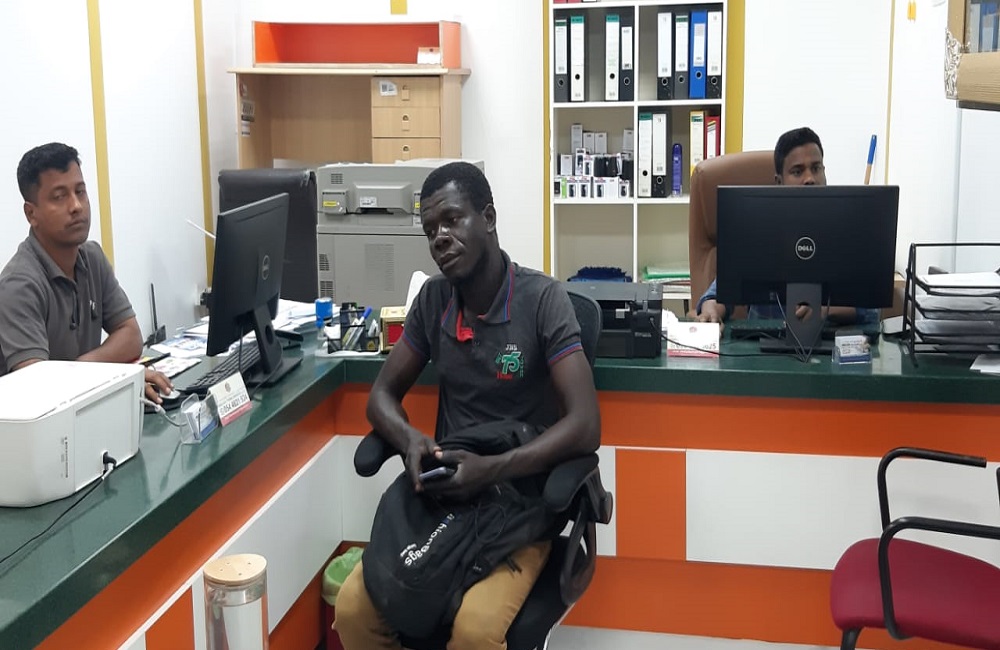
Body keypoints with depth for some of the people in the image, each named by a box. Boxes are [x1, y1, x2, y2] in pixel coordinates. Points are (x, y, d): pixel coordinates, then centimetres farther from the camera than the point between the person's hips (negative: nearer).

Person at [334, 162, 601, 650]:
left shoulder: (543, 299, -12)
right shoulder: (432, 299, 4)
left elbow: (585, 426, -18)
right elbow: (382, 395, 9)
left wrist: (491, 470, -30)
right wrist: (410, 439, -14)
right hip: (442, 496, 4)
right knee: (354, 608, -18)